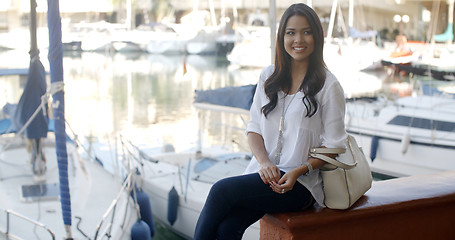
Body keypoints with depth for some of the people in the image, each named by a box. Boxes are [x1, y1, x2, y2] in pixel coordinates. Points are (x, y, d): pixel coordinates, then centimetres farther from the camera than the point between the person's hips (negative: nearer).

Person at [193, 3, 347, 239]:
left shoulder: (328, 85, -2)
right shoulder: (269, 76, 12)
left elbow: (333, 145, -2)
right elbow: (254, 127, 11)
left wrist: (299, 171, -16)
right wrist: (264, 162, -8)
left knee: (221, 190, -25)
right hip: (263, 173, 4)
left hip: (300, 184, -4)